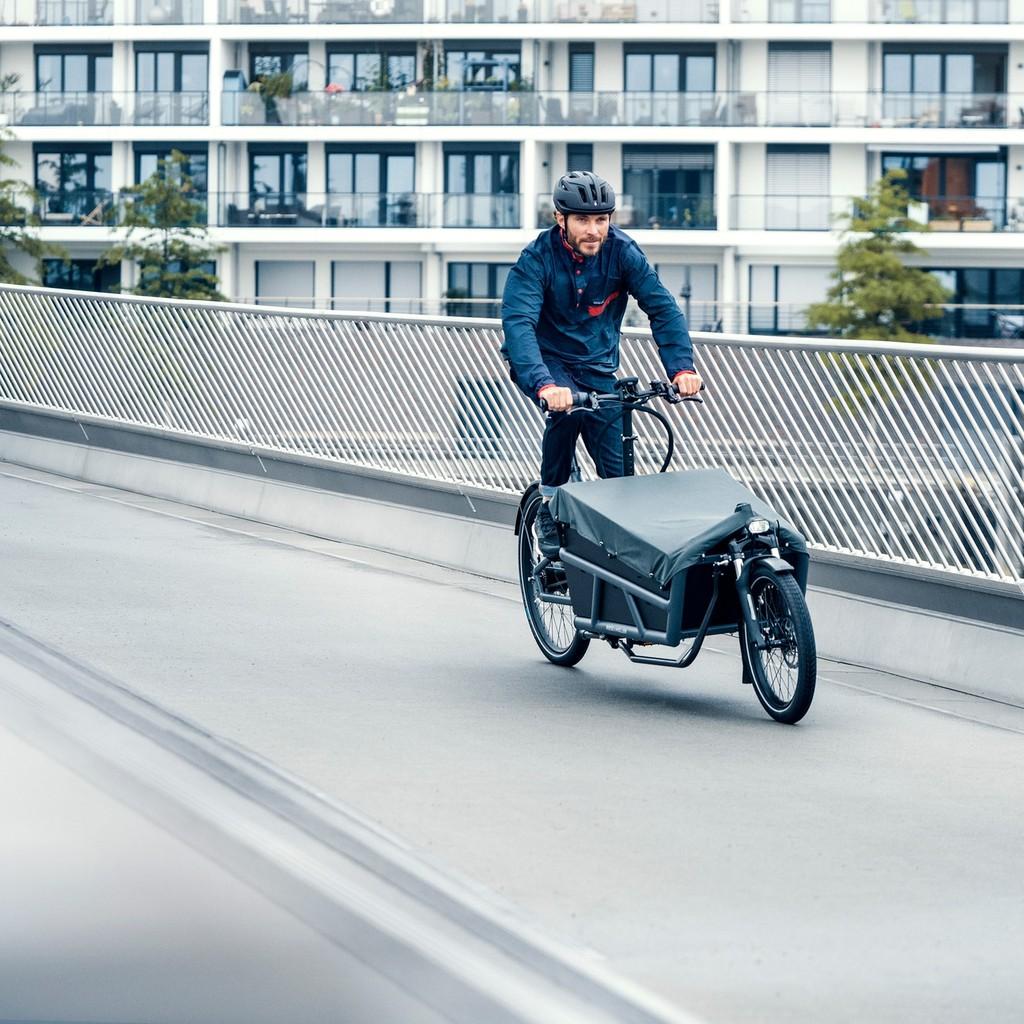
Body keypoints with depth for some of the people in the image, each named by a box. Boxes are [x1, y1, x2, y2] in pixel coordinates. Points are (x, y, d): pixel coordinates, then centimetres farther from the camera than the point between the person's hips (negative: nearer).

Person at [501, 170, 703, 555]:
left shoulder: (622, 252, -15)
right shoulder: (537, 259, -23)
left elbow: (662, 307, -19)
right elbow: (517, 323, -35)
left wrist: (682, 366, -36)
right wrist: (545, 385, -52)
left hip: (596, 365, 3)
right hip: (544, 361, -3)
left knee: (617, 467, -5)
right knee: (567, 407, -35)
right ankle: (549, 507, -18)